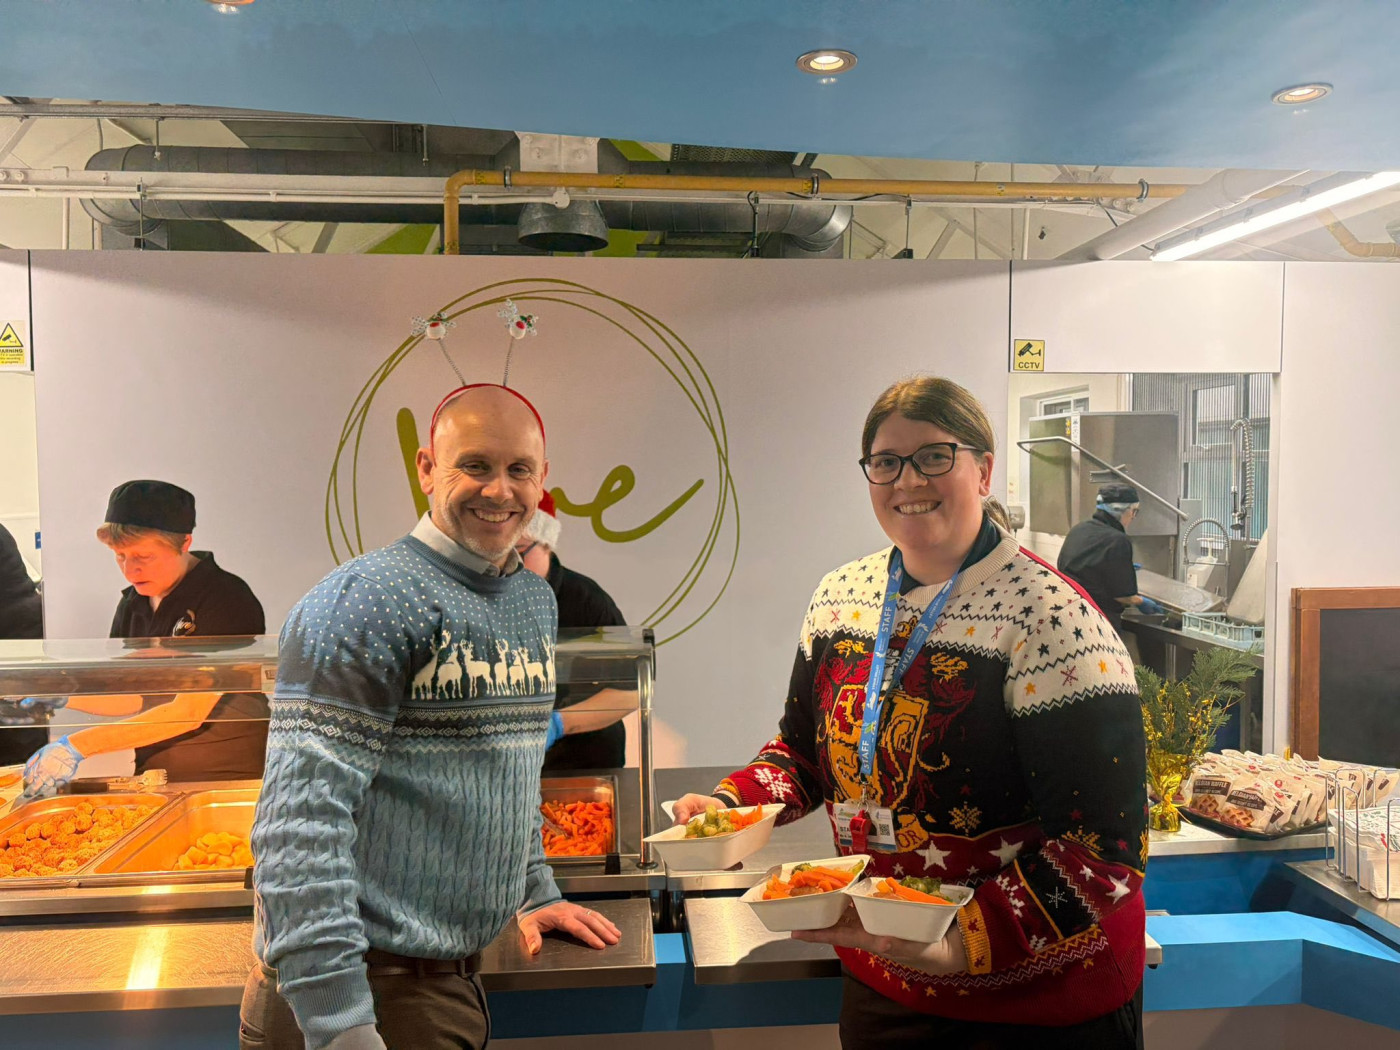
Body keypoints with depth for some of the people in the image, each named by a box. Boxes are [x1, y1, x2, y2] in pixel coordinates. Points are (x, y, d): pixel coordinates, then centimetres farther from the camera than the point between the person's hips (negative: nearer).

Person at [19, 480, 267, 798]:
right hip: (154, 782, 6)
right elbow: (133, 695, 15)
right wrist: (63, 697, -2)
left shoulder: (226, 599, -15)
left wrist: (80, 745, -21)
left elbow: (190, 711, -19)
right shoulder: (133, 604, 10)